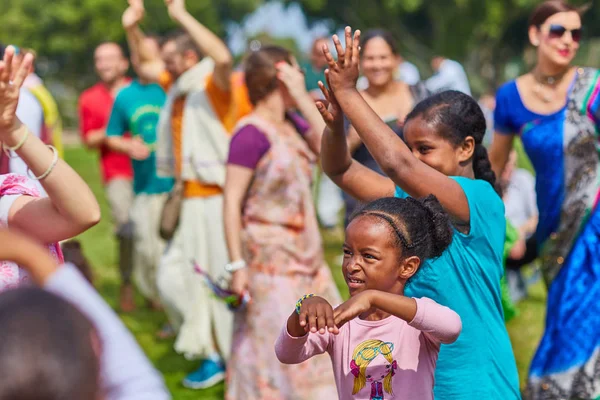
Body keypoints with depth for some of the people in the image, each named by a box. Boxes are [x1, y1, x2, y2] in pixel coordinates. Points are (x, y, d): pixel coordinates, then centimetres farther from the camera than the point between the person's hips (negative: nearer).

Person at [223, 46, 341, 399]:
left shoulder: (293, 124, 7)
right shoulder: (251, 134, -16)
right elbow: (232, 201, -18)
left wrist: (303, 97, -8)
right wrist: (237, 264, -21)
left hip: (305, 254, 8)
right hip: (269, 257, -8)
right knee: (274, 344, -1)